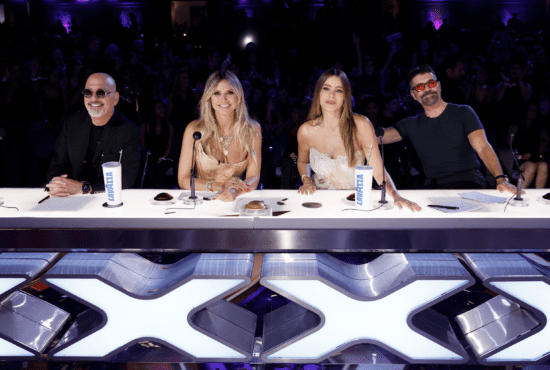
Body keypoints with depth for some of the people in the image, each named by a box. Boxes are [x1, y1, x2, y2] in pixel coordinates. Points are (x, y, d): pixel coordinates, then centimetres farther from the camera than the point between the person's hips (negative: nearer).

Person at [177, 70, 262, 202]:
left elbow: (253, 177, -2)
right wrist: (218, 186, -17)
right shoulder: (195, 130, -6)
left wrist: (234, 191, -22)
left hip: (235, 201, 1)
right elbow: (183, 179, -4)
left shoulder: (252, 130, 0)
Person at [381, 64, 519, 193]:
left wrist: (501, 179, -23)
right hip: (432, 188, 3)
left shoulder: (463, 113, 6)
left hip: (469, 185, -2)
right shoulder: (411, 124, 13)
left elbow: (483, 147, -7)